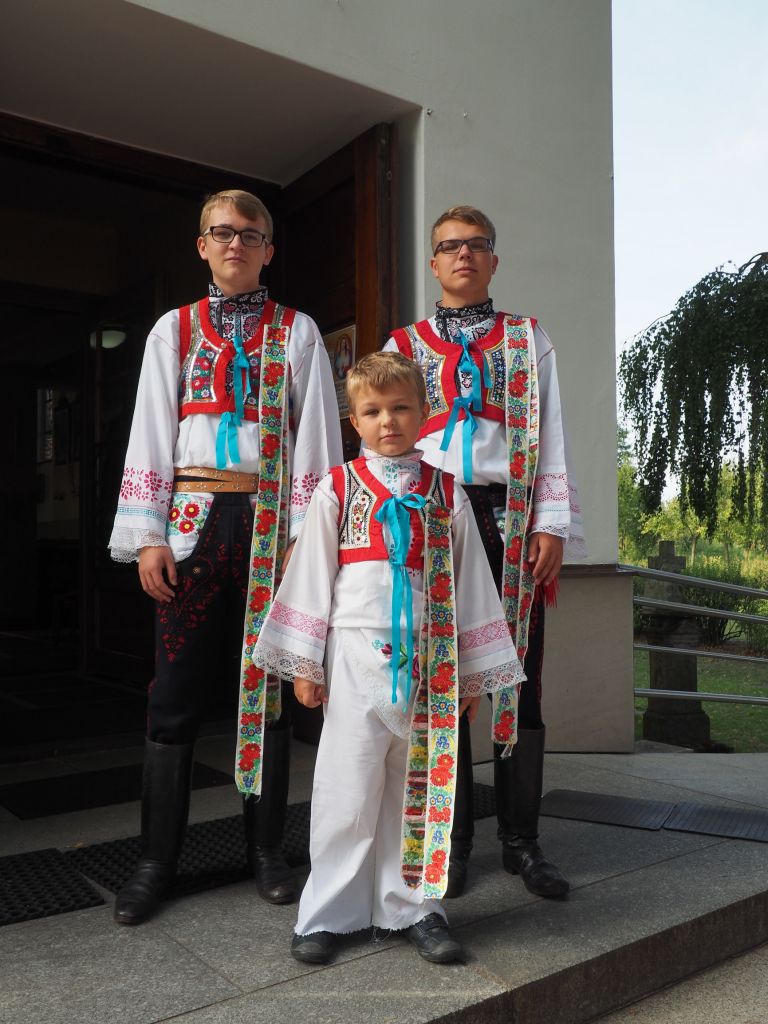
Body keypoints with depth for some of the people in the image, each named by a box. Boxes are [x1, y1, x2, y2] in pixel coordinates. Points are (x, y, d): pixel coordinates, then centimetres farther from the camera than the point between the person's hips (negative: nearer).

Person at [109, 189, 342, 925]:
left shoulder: (297, 333, 10)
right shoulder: (174, 330, 13)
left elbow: (316, 436, 4)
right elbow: (152, 432, 7)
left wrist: (310, 533, -6)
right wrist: (148, 536, -3)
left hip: (273, 519, 0)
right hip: (194, 517, 1)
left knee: (268, 687, 5)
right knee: (176, 692, 0)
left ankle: (266, 851, 18)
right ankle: (157, 859, 14)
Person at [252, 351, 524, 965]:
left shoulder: (448, 494, 7)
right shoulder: (338, 488, 3)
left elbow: (469, 582, 9)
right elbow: (312, 575, 3)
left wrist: (471, 671, 8)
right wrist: (304, 663, 0)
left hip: (428, 659, 2)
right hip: (355, 655, -1)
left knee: (420, 786, 9)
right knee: (348, 787, 3)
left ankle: (414, 905, 25)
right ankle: (329, 913, 19)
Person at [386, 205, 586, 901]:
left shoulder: (529, 341, 15)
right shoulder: (404, 346, 15)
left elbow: (550, 437, 7)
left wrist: (553, 525, -3)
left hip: (511, 521, 0)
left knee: (517, 674, 0)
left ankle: (521, 838, 14)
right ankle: (453, 838, 15)